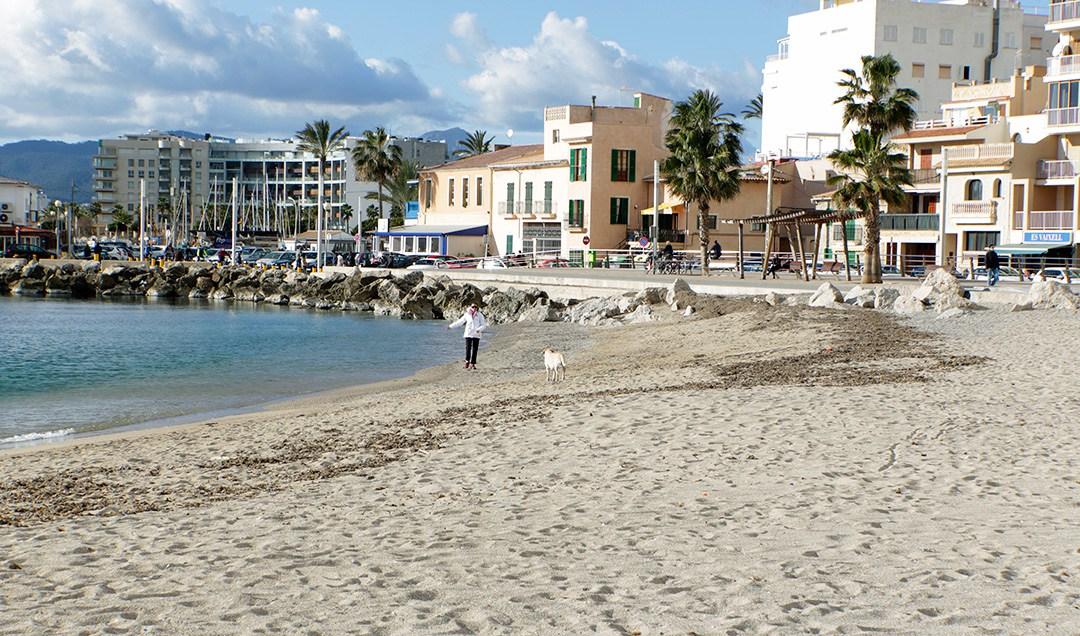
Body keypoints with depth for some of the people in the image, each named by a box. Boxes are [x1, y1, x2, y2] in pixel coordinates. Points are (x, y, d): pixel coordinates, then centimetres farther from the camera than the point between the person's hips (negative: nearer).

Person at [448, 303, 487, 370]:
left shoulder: (480, 315, 1)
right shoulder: (467, 315, 5)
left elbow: (484, 325, 0)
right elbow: (459, 322, 14)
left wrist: (479, 329, -19)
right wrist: (450, 326, 15)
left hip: (476, 335, 0)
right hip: (468, 334, 0)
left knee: (475, 350, -1)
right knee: (468, 348, -10)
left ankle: (472, 364, 5)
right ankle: (467, 362, -4)